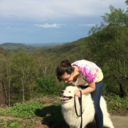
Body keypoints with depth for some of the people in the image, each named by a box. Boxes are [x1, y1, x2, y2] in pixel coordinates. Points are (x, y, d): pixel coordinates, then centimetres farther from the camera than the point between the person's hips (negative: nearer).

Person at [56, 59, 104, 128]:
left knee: (95, 106, -8)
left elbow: (92, 87, -24)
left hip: (96, 79, -4)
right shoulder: (68, 73, -27)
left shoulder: (86, 71, -43)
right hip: (83, 81, 4)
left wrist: (80, 92, -40)